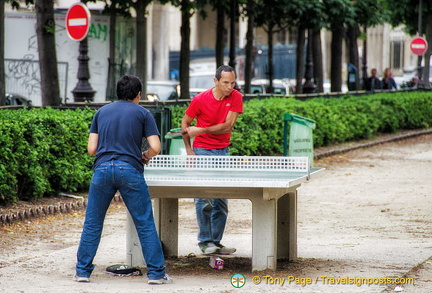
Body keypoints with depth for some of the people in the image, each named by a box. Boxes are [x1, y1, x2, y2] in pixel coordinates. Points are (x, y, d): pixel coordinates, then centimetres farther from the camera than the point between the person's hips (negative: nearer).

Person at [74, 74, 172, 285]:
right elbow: (155, 147, 0)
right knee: (145, 224, 4)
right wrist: (145, 157, 20)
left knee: (92, 223, 12)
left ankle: (83, 271, 13)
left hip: (102, 169, 2)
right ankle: (156, 273, 5)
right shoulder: (142, 113, 9)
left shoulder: (102, 112, 16)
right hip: (130, 170, -2)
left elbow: (91, 148, 12)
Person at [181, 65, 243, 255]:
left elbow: (227, 126, -11)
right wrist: (188, 149, -5)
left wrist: (201, 130, -16)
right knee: (203, 199, -9)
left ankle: (215, 242, 12)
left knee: (221, 201, 6)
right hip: (202, 151, -3)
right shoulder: (200, 100, -10)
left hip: (223, 151, 3)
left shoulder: (236, 97, -4)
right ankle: (204, 241, -1)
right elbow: (185, 123, 3)